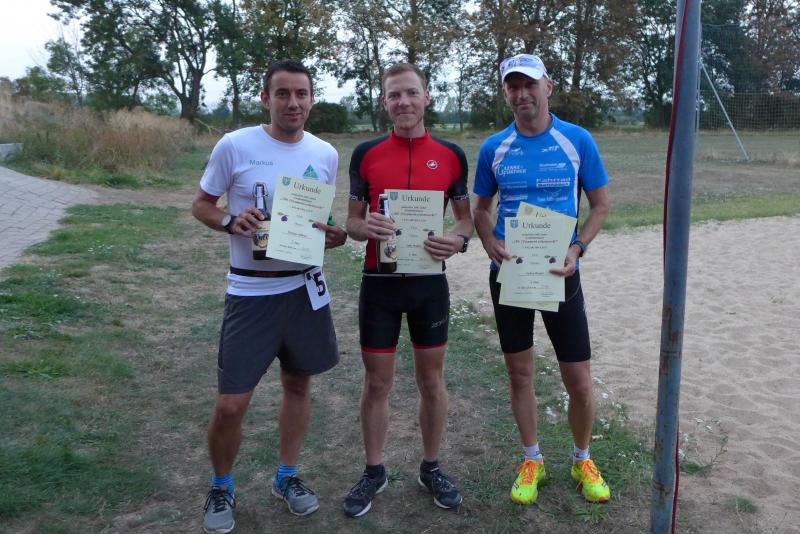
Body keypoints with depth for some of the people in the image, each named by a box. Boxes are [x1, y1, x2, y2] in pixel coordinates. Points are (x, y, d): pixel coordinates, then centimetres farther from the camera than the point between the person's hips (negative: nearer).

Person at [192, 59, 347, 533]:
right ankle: (221, 488, 26)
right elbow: (201, 205, 1)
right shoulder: (235, 146, -8)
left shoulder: (326, 154, 3)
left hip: (305, 287, 4)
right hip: (251, 292, -3)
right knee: (231, 405, -2)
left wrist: (336, 235, -7)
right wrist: (230, 221, -20)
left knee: (298, 384, 16)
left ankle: (288, 477, 37)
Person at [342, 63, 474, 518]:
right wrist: (367, 228, -19)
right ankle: (374, 472, 26)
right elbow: (353, 221, 5)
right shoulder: (366, 153, 0)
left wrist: (458, 240, -15)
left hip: (429, 282, 1)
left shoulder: (451, 155, 1)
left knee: (432, 379, 11)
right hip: (380, 283, 0)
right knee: (377, 382, 8)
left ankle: (431, 467, 30)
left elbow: (466, 217, 8)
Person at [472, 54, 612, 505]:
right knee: (520, 374, 11)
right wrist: (490, 243, -10)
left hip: (559, 275, -1)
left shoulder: (577, 140, -3)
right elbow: (481, 208, 11)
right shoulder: (494, 148, 2)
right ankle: (532, 460, 30)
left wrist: (577, 249, -14)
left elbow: (601, 204, 2)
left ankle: (583, 460, 29)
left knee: (579, 381, 3)